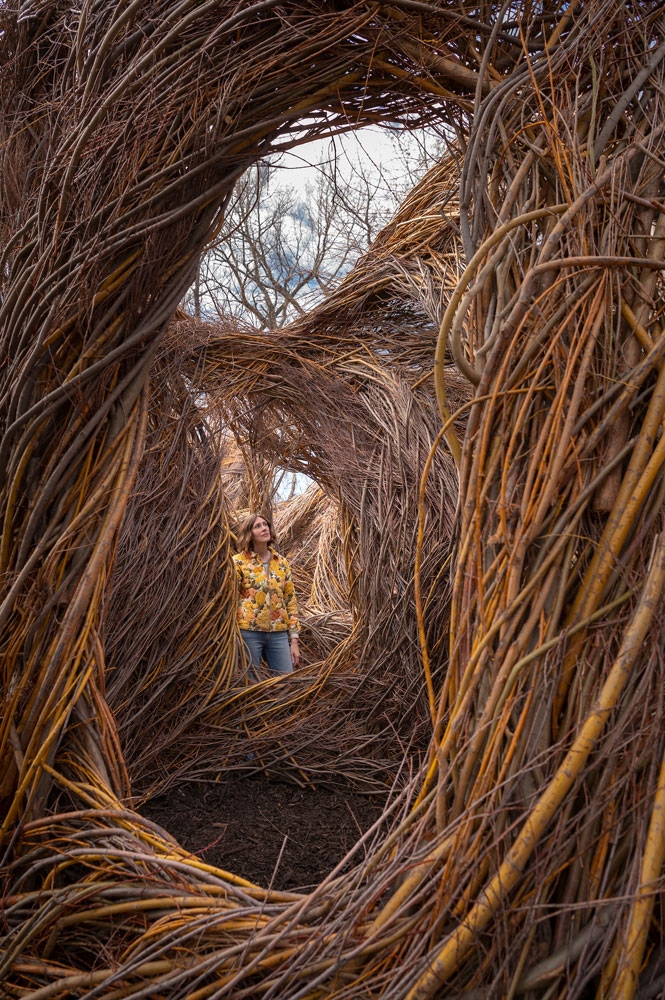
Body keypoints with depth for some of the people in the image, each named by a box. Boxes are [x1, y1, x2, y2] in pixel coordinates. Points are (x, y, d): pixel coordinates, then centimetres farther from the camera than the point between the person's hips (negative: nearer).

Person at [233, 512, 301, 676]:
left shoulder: (282, 563, 10)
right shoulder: (238, 562, -3)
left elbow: (290, 600, 11)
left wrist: (294, 639, 8)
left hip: (278, 634, 4)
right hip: (249, 632, -4)